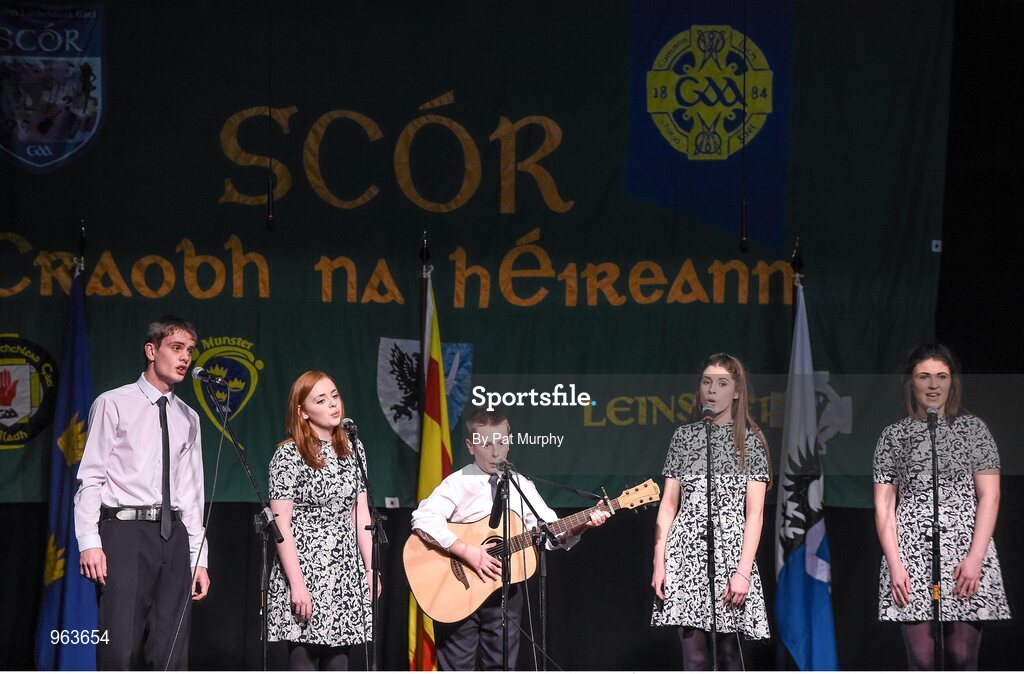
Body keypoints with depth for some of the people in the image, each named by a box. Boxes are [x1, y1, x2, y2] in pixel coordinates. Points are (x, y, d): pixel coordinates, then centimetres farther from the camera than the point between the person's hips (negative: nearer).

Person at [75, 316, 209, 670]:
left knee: (171, 653, 2)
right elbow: (91, 478, -2)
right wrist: (89, 543, -12)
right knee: (120, 650, -12)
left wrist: (198, 558, 13)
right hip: (125, 531, -5)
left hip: (173, 534, 5)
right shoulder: (113, 405, 2)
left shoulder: (188, 418, 17)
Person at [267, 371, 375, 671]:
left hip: (347, 573, 5)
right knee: (304, 664, -6)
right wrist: (297, 584, -16)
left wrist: (370, 568, 7)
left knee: (338, 664, 4)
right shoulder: (289, 455, -6)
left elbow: (361, 514, 14)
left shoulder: (353, 449, 11)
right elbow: (281, 524, -10)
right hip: (304, 569, -5)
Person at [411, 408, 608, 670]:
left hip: (505, 592, 4)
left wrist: (578, 527, -17)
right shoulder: (458, 484, -7)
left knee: (501, 665, 7)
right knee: (458, 667, 2)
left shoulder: (521, 487, 6)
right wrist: (466, 550, -28)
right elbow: (423, 518, -22)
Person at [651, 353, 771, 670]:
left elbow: (754, 511, -2)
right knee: (694, 656, -3)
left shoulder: (750, 441, 4)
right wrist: (659, 562, 3)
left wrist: (743, 571, -11)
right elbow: (668, 503, 11)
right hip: (686, 555, 2)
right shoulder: (684, 436, 11)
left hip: (729, 553, -2)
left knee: (728, 653, -1)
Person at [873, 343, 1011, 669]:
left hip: (967, 554, 0)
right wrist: (895, 565, -4)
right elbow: (883, 505, 7)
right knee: (921, 660, -5)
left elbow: (989, 496, 3)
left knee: (963, 657, -5)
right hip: (912, 557, 1)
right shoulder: (894, 436, 11)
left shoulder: (973, 429, 8)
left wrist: (975, 557, -8)